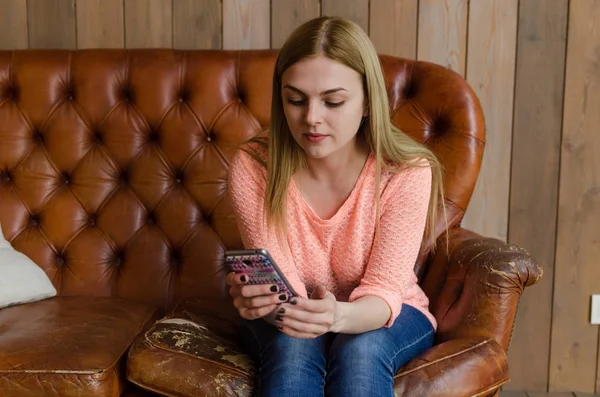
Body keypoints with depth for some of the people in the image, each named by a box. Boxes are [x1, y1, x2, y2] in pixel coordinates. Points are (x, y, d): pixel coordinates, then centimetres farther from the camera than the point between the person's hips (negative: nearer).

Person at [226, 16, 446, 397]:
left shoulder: (407, 172, -22)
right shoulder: (252, 166, -19)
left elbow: (383, 293, -24)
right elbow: (281, 288, -19)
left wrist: (338, 316, -47)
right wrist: (259, 299, -44)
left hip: (383, 318, 0)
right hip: (290, 320, 1)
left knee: (361, 350, -33)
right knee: (292, 346, -32)